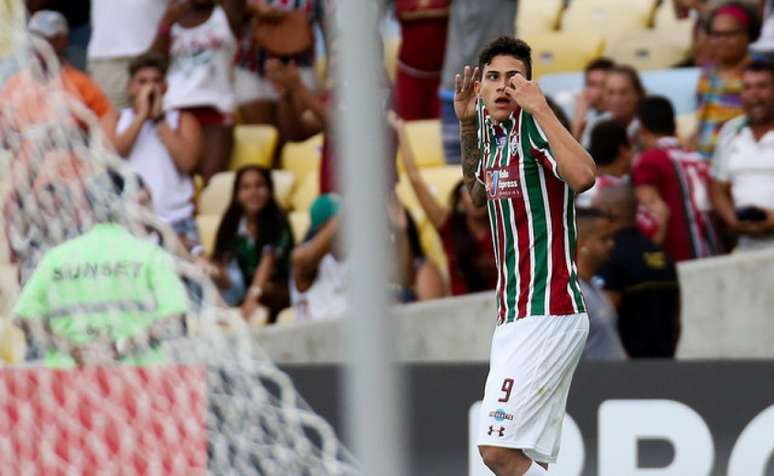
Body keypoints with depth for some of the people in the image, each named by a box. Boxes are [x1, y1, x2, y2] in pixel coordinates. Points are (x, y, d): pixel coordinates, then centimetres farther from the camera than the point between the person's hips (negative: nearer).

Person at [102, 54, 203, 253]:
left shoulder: (183, 120, 16)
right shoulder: (114, 120, 17)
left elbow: (188, 162, -4)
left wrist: (159, 118, 0)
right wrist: (141, 116, -2)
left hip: (175, 220, 1)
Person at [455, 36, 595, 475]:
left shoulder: (533, 125, -13)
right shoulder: (493, 130, 14)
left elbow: (583, 176, -33)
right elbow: (480, 194, 35)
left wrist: (540, 108, -30)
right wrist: (468, 125, 22)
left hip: (546, 316, -10)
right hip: (517, 318, 10)